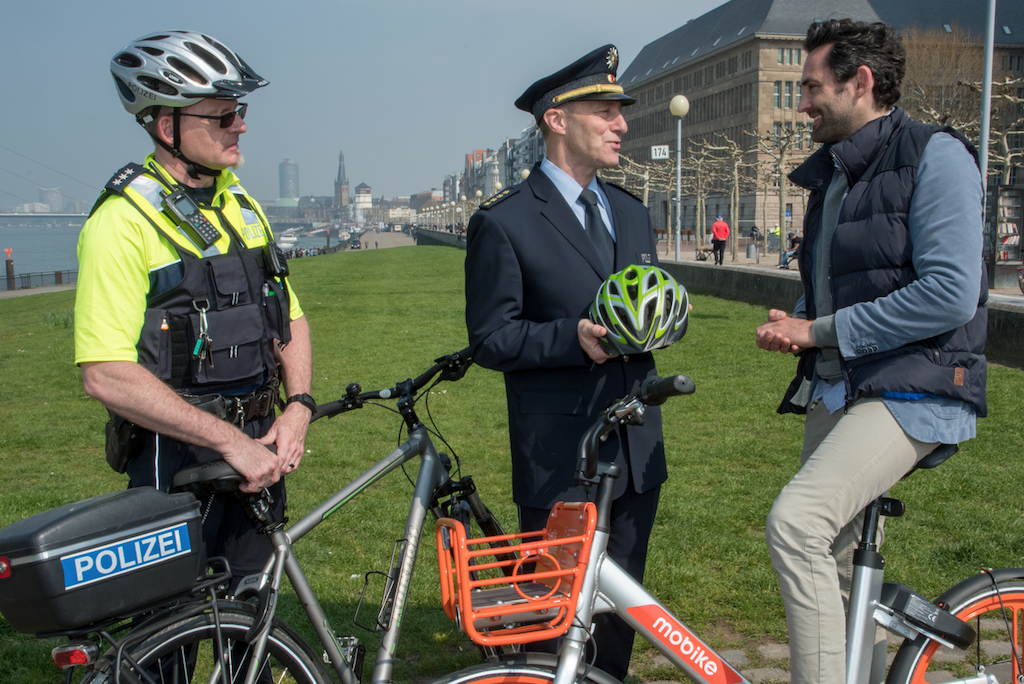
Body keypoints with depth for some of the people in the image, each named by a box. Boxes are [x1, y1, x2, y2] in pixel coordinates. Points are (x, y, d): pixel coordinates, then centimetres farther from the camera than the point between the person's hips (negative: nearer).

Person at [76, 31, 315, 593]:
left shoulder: (241, 207, 10)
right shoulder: (125, 220, -15)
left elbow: (290, 320, 14)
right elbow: (106, 376, -22)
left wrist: (298, 407, -3)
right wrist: (228, 440, -23)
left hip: (255, 447, 7)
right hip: (177, 452, -6)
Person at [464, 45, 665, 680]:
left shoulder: (632, 212, 14)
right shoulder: (503, 222, -8)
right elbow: (490, 339, -9)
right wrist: (573, 337, -24)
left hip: (636, 448, 6)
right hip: (558, 456, -6)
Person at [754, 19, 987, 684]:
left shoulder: (935, 155, -10)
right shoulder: (830, 174, 16)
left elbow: (950, 295, -21)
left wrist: (820, 330, -16)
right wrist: (793, 324, 4)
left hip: (912, 391, -8)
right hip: (833, 391, 9)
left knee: (795, 522, -26)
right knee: (834, 562, 12)